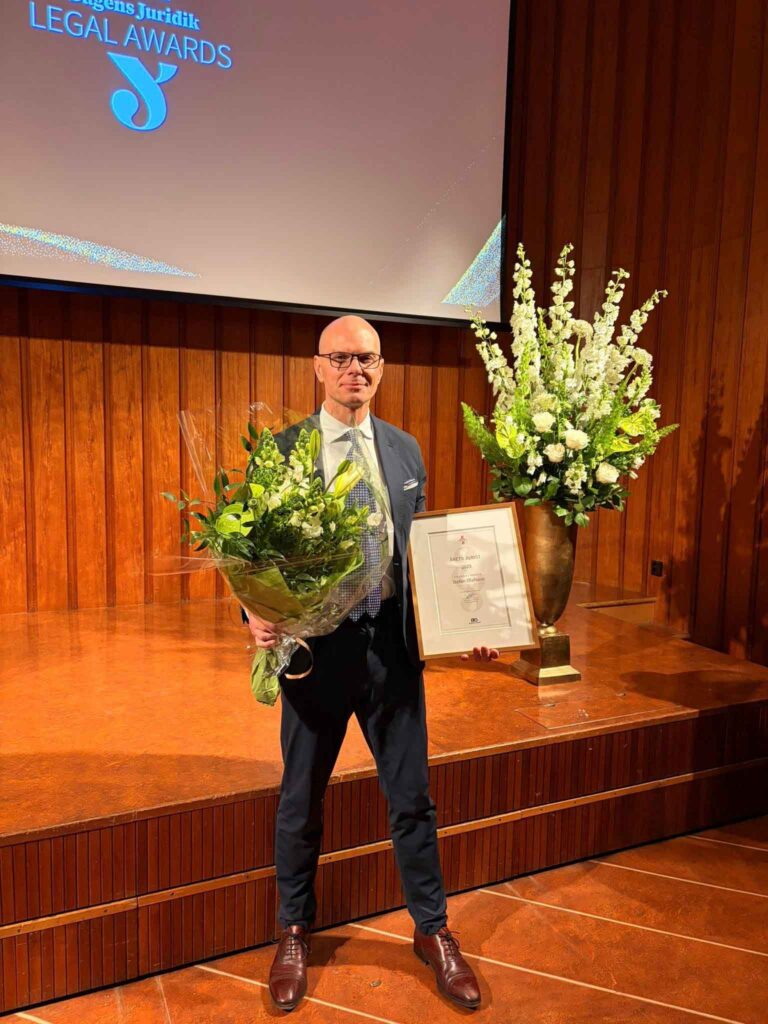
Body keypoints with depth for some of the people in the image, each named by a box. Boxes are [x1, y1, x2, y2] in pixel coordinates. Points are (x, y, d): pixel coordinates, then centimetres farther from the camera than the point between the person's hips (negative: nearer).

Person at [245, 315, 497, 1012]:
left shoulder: (405, 450, 6)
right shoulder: (281, 450, -4)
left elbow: (423, 549, 9)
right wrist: (257, 615, -21)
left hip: (394, 641, 2)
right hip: (315, 643, -2)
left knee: (412, 796, 14)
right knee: (301, 799, 16)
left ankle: (433, 930, 38)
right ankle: (295, 934, 41)